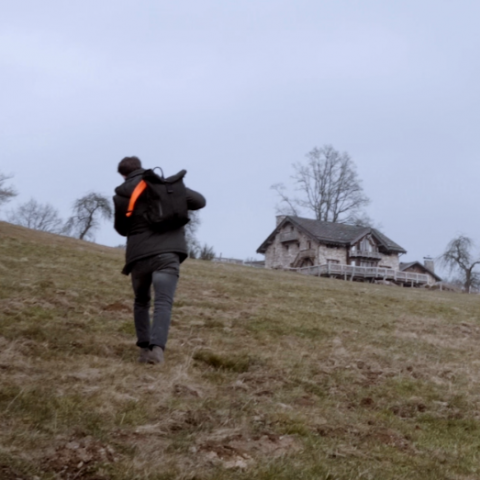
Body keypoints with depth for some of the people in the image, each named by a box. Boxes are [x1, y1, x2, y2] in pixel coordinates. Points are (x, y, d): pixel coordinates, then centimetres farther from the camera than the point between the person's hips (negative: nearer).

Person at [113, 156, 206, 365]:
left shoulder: (121, 196, 8)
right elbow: (199, 201, 10)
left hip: (138, 255, 1)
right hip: (167, 251, -1)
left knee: (141, 302, 21)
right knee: (163, 302, -8)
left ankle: (144, 348, 13)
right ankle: (157, 347, -27)